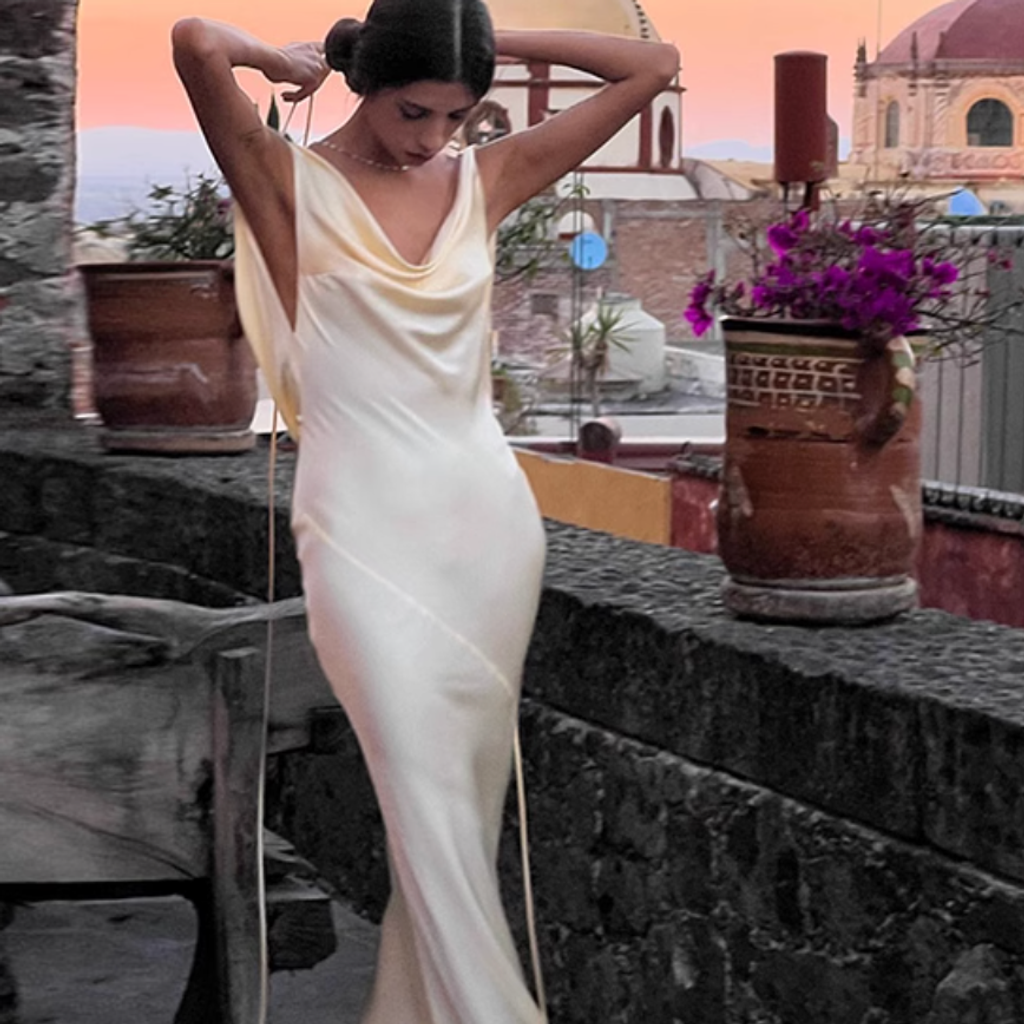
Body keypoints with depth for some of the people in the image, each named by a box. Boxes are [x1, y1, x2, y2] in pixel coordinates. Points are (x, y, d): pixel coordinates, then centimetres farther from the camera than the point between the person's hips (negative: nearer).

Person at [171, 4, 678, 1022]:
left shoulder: (487, 176, 7)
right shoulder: (294, 184, -4)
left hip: (487, 518, 5)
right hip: (364, 528, -4)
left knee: (470, 794, 9)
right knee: (429, 804, -10)